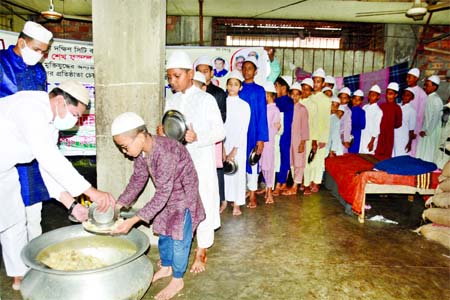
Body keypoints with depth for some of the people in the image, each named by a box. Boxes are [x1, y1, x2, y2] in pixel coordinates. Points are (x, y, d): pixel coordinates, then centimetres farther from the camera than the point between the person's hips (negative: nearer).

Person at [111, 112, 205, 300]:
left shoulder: (165, 153, -38)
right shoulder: (141, 151, -12)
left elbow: (162, 194, -36)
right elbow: (137, 180, 1)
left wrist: (133, 220, -37)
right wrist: (117, 206, -6)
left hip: (184, 196, -8)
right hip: (168, 196, 8)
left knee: (178, 237, 1)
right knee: (164, 232, 18)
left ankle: (177, 281, 20)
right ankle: (166, 268, 40)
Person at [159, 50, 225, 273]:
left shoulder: (206, 100, -4)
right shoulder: (171, 102, 11)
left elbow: (220, 132, -6)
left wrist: (198, 137, -22)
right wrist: (161, 133, -5)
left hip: (200, 162, -4)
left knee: (202, 206, 2)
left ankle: (201, 253, 19)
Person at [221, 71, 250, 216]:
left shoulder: (244, 105, -1)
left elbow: (243, 129, -5)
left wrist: (234, 150, -11)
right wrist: (222, 148, -8)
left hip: (238, 144, -2)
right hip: (223, 142, 2)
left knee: (237, 172, 0)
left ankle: (237, 204, 11)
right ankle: (224, 201, 18)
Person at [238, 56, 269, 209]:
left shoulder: (259, 91, 1)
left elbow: (262, 115, -3)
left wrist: (261, 138, -9)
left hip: (252, 131, -2)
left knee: (252, 161, 4)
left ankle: (252, 194, 14)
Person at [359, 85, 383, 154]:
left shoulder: (378, 111, -6)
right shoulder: (364, 107, 10)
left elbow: (376, 128, -9)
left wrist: (372, 142, -11)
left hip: (370, 140, -5)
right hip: (360, 138, 5)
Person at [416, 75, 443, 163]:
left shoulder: (436, 100, -15)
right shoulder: (427, 98, 8)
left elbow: (435, 118, -17)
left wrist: (427, 132, -12)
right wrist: (423, 130, 9)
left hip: (431, 132, -7)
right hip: (425, 130, 7)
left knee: (428, 154, 0)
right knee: (422, 153, 11)